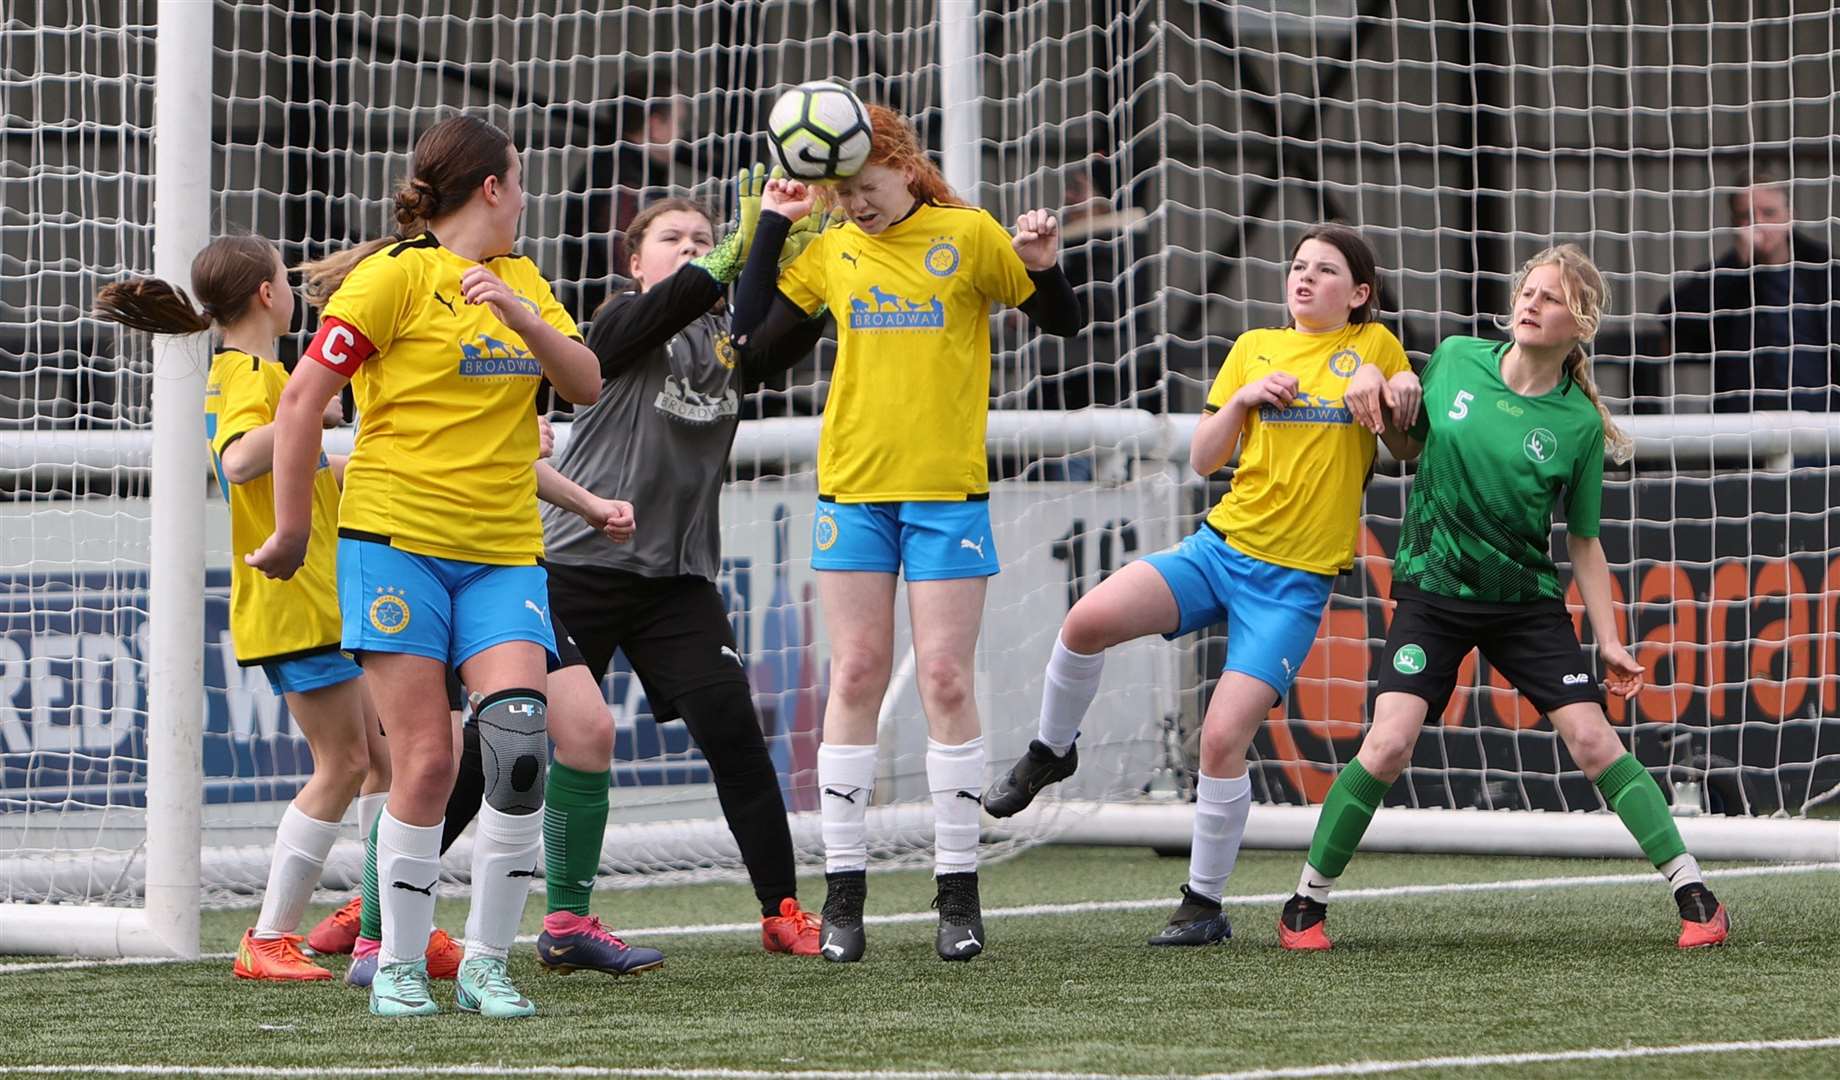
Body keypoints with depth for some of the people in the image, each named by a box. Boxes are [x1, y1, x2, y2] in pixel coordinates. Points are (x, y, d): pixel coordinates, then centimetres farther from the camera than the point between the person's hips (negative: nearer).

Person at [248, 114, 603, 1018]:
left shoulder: (522, 279, 16)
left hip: (504, 552, 5)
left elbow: (584, 383, 5)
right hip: (397, 541, -5)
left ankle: (486, 962, -1)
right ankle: (398, 967, 6)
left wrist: (519, 317, -12)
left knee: (520, 746, -13)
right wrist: (292, 533, -2)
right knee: (425, 762, -8)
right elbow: (301, 401, -5)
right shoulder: (398, 276, -4)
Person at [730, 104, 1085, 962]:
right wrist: (773, 223, 3)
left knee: (946, 681, -4)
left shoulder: (969, 236, 0)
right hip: (852, 489, 2)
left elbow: (1063, 323, 6)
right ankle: (843, 891, 4)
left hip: (947, 492, -2)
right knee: (855, 679, 1)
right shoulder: (829, 253, 7)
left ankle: (958, 892, 1)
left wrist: (1044, 268, -15)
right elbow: (751, 332, 5)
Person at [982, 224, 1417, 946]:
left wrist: (1390, 389, -11)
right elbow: (1203, 459, 10)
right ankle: (1050, 752, 5)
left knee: (1223, 737, -14)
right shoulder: (1255, 349, 12)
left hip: (1296, 580, -3)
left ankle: (1205, 905, 1)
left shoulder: (1374, 348, 5)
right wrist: (1242, 399, -7)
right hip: (1222, 543, 3)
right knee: (1088, 622, -22)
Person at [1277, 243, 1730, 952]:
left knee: (1592, 740, -10)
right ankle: (1307, 903, 0)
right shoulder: (1455, 361, -2)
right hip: (1432, 592, 0)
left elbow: (1583, 542, 2)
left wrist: (1609, 642, -2)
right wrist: (1386, 411, -8)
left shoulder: (1578, 424, -6)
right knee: (1388, 746, -15)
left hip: (1526, 599, 0)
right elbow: (1413, 446, 14)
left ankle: (1693, 894, -1)